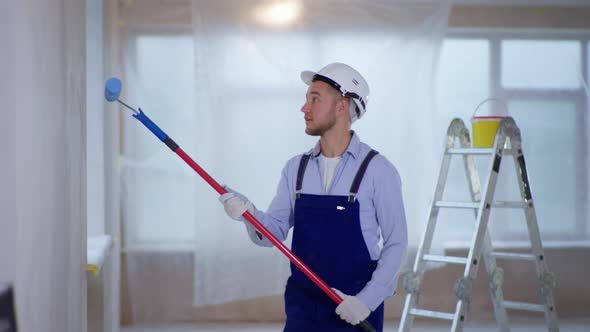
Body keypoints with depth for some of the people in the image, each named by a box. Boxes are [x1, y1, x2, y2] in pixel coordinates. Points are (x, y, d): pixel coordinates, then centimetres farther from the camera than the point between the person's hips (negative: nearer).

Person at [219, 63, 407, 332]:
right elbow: (275, 233, 5)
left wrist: (367, 300, -16)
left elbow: (395, 244, -7)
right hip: (302, 303, 4)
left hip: (354, 310, -3)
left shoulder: (377, 170, -8)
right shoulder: (296, 168, 5)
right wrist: (250, 215, -16)